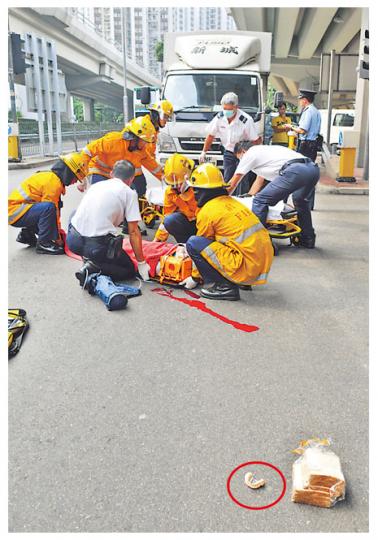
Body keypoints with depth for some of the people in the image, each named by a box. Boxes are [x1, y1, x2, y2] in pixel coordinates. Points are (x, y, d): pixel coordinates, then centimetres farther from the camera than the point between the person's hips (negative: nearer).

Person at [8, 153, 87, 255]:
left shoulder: (51, 177, 10)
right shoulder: (53, 182, -20)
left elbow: (56, 211, 11)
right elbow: (52, 210, -19)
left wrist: (59, 232, 11)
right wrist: (57, 238, -11)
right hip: (14, 213, -10)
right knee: (48, 208, -30)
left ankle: (27, 233, 20)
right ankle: (43, 243, -18)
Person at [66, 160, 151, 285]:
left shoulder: (96, 185, 20)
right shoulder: (129, 193, 3)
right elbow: (133, 232, -2)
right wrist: (141, 263, 6)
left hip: (73, 240, 5)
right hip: (97, 246, -5)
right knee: (129, 270, 17)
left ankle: (90, 261, 15)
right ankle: (93, 269, -8)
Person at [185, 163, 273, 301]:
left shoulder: (207, 212, -6)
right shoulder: (233, 202, 16)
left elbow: (201, 244, 8)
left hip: (246, 268, -8)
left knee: (193, 243, -5)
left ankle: (223, 286, -5)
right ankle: (243, 281, 20)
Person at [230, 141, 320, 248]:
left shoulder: (249, 154, 15)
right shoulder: (262, 151, 39)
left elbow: (233, 183, 23)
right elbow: (259, 181, 51)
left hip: (295, 171, -9)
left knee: (260, 201, -5)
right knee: (300, 200, 35)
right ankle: (308, 239, 38)